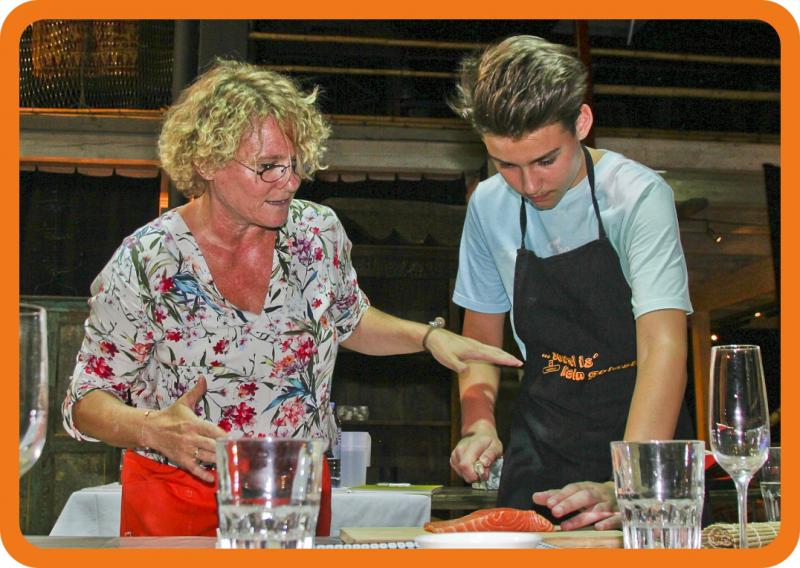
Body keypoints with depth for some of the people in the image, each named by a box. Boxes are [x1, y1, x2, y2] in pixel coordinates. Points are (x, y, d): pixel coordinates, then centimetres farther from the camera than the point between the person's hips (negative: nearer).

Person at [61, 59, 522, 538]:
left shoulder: (320, 233, -4)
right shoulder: (145, 264, -16)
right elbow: (87, 401, -9)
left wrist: (429, 337, 2)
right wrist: (154, 429, -29)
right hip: (180, 502, -3)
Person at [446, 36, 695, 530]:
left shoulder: (638, 195, -15)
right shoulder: (488, 206, 1)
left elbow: (663, 346, -25)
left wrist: (624, 487, -37)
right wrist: (478, 424, -8)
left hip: (640, 438, -3)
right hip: (542, 448, 4)